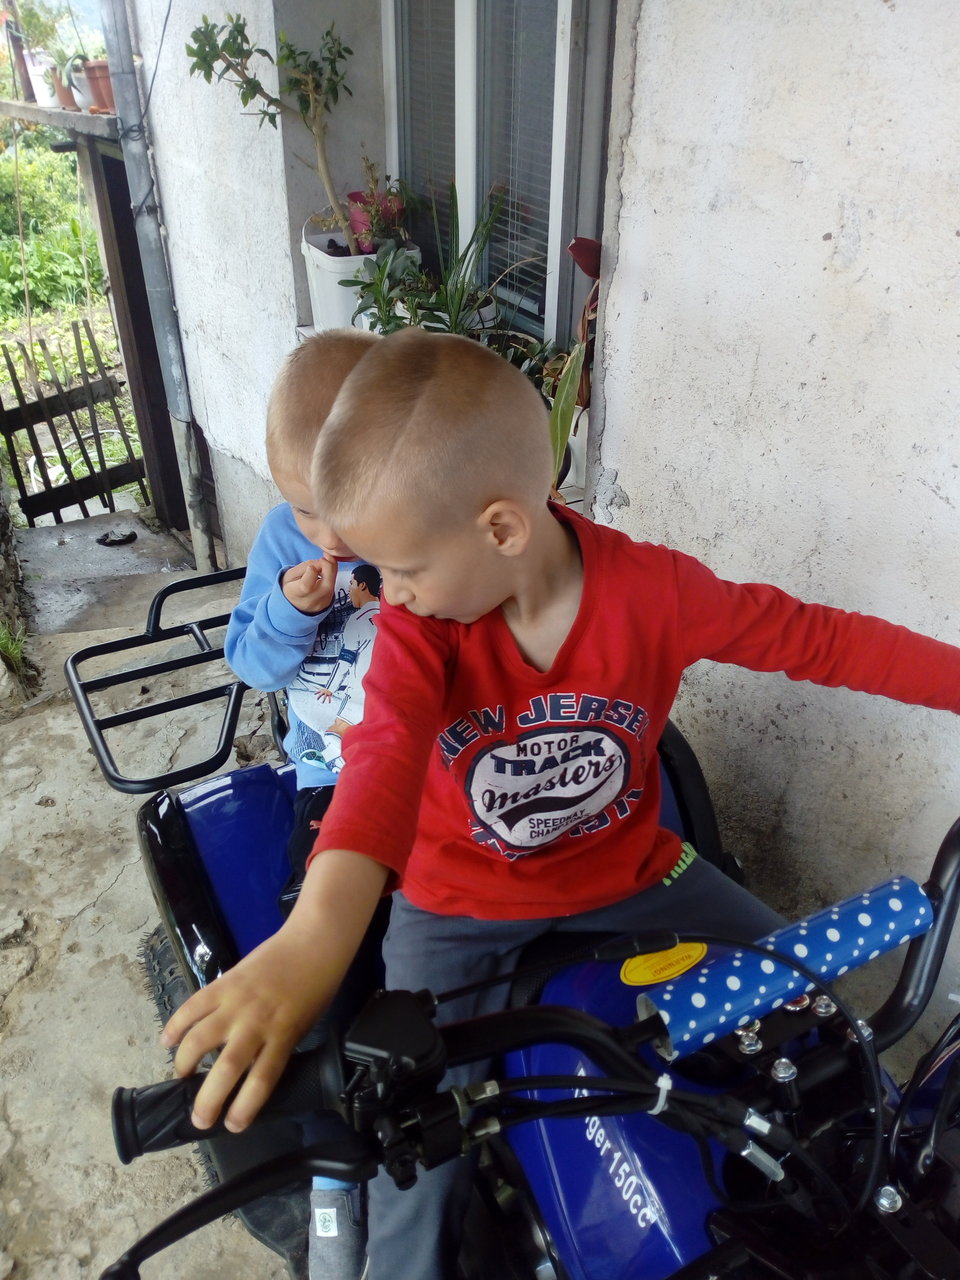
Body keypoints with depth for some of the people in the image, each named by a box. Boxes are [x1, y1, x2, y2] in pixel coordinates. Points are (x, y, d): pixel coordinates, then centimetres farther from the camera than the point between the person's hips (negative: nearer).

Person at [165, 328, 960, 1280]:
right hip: (458, 906, -1)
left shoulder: (655, 591, -20)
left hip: (625, 874, 2)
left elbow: (820, 639, -10)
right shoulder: (419, 621, -20)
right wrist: (320, 930, -56)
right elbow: (389, 747, -38)